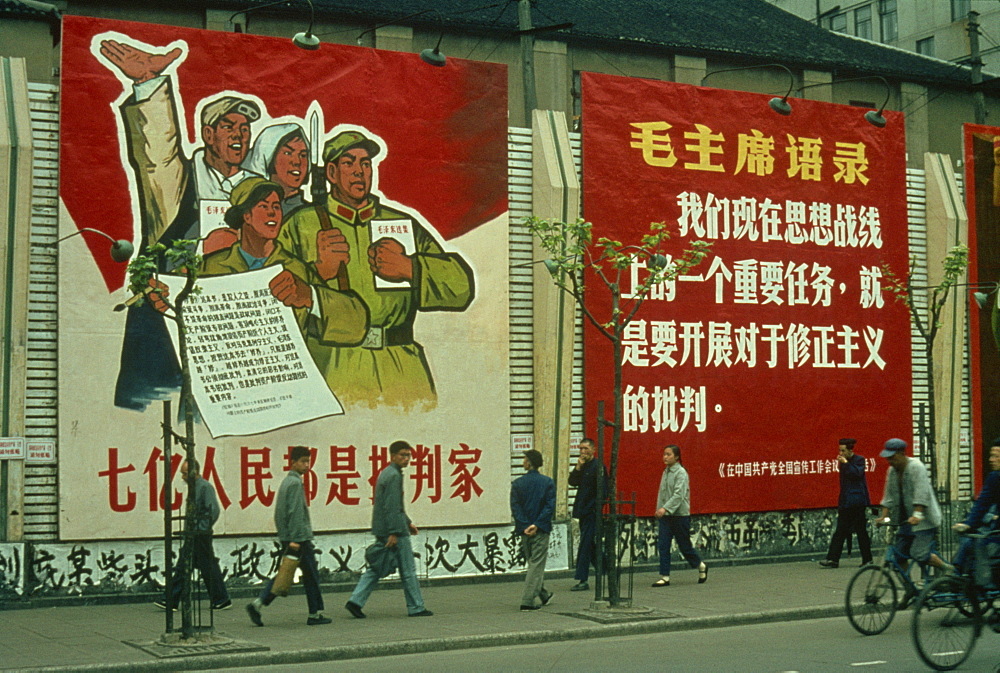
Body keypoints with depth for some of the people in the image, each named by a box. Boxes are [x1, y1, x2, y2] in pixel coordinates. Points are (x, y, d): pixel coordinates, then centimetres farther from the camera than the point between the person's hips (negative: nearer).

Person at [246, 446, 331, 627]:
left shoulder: (286, 481, 17)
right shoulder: (296, 483, -13)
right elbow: (295, 512, -20)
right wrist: (294, 539, -22)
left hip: (287, 538, 9)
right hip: (299, 537, -9)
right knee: (311, 575, 1)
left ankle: (258, 603, 0)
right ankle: (315, 614, 7)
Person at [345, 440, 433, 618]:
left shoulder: (386, 473, 17)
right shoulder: (394, 475, -15)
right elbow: (391, 506, -21)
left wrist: (408, 522, 29)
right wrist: (394, 532, -23)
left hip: (381, 530, 10)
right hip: (394, 530, -10)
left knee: (376, 568, 10)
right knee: (408, 570, 0)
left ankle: (356, 600, 3)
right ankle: (416, 607, 7)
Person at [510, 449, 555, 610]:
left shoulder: (517, 483, 0)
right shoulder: (548, 482, -2)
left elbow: (515, 506, -7)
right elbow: (550, 506, -10)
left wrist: (525, 526, -10)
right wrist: (536, 525, -12)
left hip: (524, 530, 2)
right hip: (541, 530, -2)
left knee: (532, 562, 18)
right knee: (537, 564, 0)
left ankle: (544, 595, 29)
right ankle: (527, 600, -7)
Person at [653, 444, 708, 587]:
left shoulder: (681, 473, -12)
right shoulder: (665, 472, 11)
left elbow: (679, 494, -22)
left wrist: (665, 508, -31)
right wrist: (659, 509, 8)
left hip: (680, 515, -6)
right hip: (665, 516, 7)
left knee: (684, 546, 5)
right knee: (662, 546, -3)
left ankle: (701, 566, 29)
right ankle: (665, 577, -1)